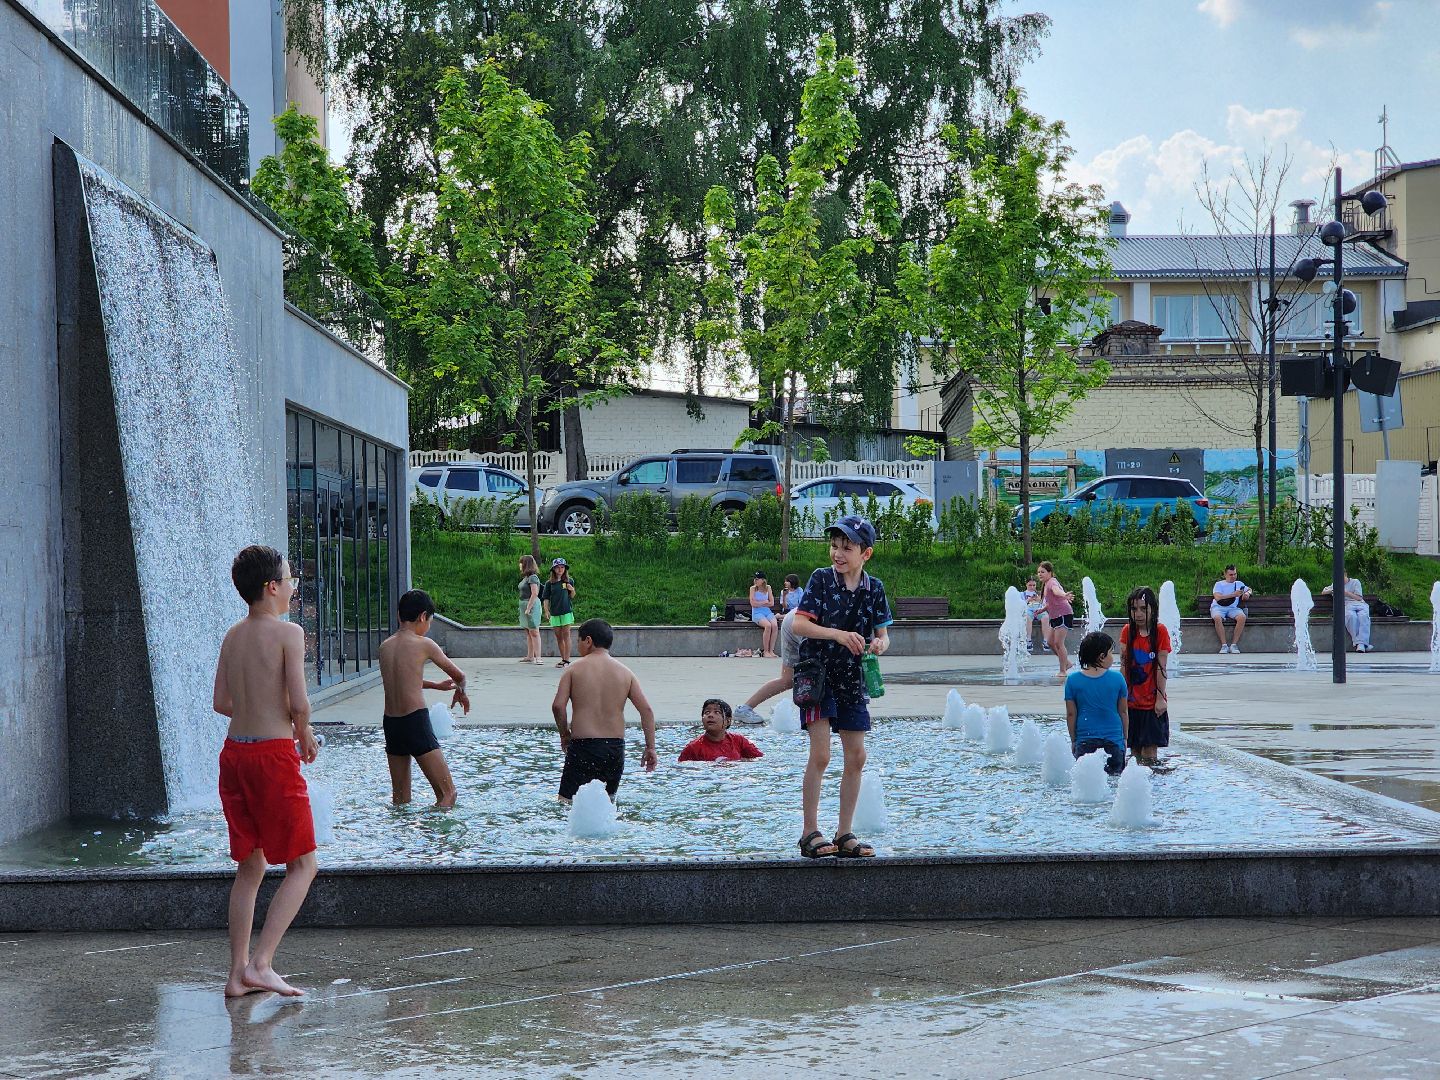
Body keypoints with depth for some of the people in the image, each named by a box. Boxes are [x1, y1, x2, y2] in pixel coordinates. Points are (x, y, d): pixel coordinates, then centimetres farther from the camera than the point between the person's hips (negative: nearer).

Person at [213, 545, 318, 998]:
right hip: (274, 754, -7)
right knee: (302, 864, 3)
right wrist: (304, 733, 4)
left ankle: (238, 972, 15)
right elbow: (299, 703, -16)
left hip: (234, 753, 7)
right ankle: (260, 964, -8)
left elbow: (221, 702, 13)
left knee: (250, 866, 15)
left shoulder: (232, 636, 10)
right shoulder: (288, 633, -10)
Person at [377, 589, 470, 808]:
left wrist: (436, 685, 36)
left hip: (390, 724, 7)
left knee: (400, 801, 15)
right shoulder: (423, 644, -6)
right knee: (447, 793, -5)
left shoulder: (385, 646, 10)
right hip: (416, 721, -7)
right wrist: (460, 692, 29)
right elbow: (458, 675, 6)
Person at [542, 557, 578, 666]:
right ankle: (563, 659, 16)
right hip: (554, 613, 2)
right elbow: (546, 599, 3)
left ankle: (567, 660, -6)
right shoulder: (549, 583, 4)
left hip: (567, 611, -2)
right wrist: (546, 610, -10)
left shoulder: (569, 581, 5)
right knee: (558, 636, 7)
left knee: (566, 635, -6)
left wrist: (572, 590, -7)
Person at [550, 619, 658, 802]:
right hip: (615, 746, 3)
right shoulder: (625, 673, 7)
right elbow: (646, 710, 2)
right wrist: (650, 748, 6)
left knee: (567, 801, -2)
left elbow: (558, 706, -10)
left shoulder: (574, 670, -1)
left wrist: (564, 733, 7)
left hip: (583, 745, -3)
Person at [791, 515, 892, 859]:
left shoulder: (874, 588, 2)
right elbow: (799, 624, -14)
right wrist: (839, 635, -26)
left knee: (856, 757, 5)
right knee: (820, 754, -12)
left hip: (852, 677, 5)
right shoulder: (821, 579, -8)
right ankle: (810, 833, -4)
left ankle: (845, 834, 14)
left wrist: (879, 644, -17)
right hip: (817, 673, -5)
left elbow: (883, 634, 7)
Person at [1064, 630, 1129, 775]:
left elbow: (1071, 714, 2)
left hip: (1085, 741, 0)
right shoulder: (1117, 679, -2)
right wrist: (1125, 738, 20)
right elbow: (1123, 712, 7)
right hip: (1114, 741, 0)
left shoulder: (1073, 680, -2)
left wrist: (1073, 741, 14)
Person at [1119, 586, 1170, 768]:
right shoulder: (1127, 631, 3)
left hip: (1152, 702, -3)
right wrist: (1122, 694, -3)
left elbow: (1161, 667, -8)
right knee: (1135, 750, 9)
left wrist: (1161, 698, -10)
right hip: (1132, 700, 3)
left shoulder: (1160, 632, -7)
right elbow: (1123, 665, 2)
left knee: (1149, 753, -4)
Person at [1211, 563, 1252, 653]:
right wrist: (1233, 594, -13)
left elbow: (1249, 589, 35)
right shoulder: (1219, 584, 10)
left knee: (1242, 617, -32)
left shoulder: (1239, 584, 23)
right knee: (1217, 618, -38)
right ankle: (1224, 645, -31)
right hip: (1219, 607, -3)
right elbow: (1217, 597, -6)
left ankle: (1234, 644, -26)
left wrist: (1247, 594, 9)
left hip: (1233, 608, 3)